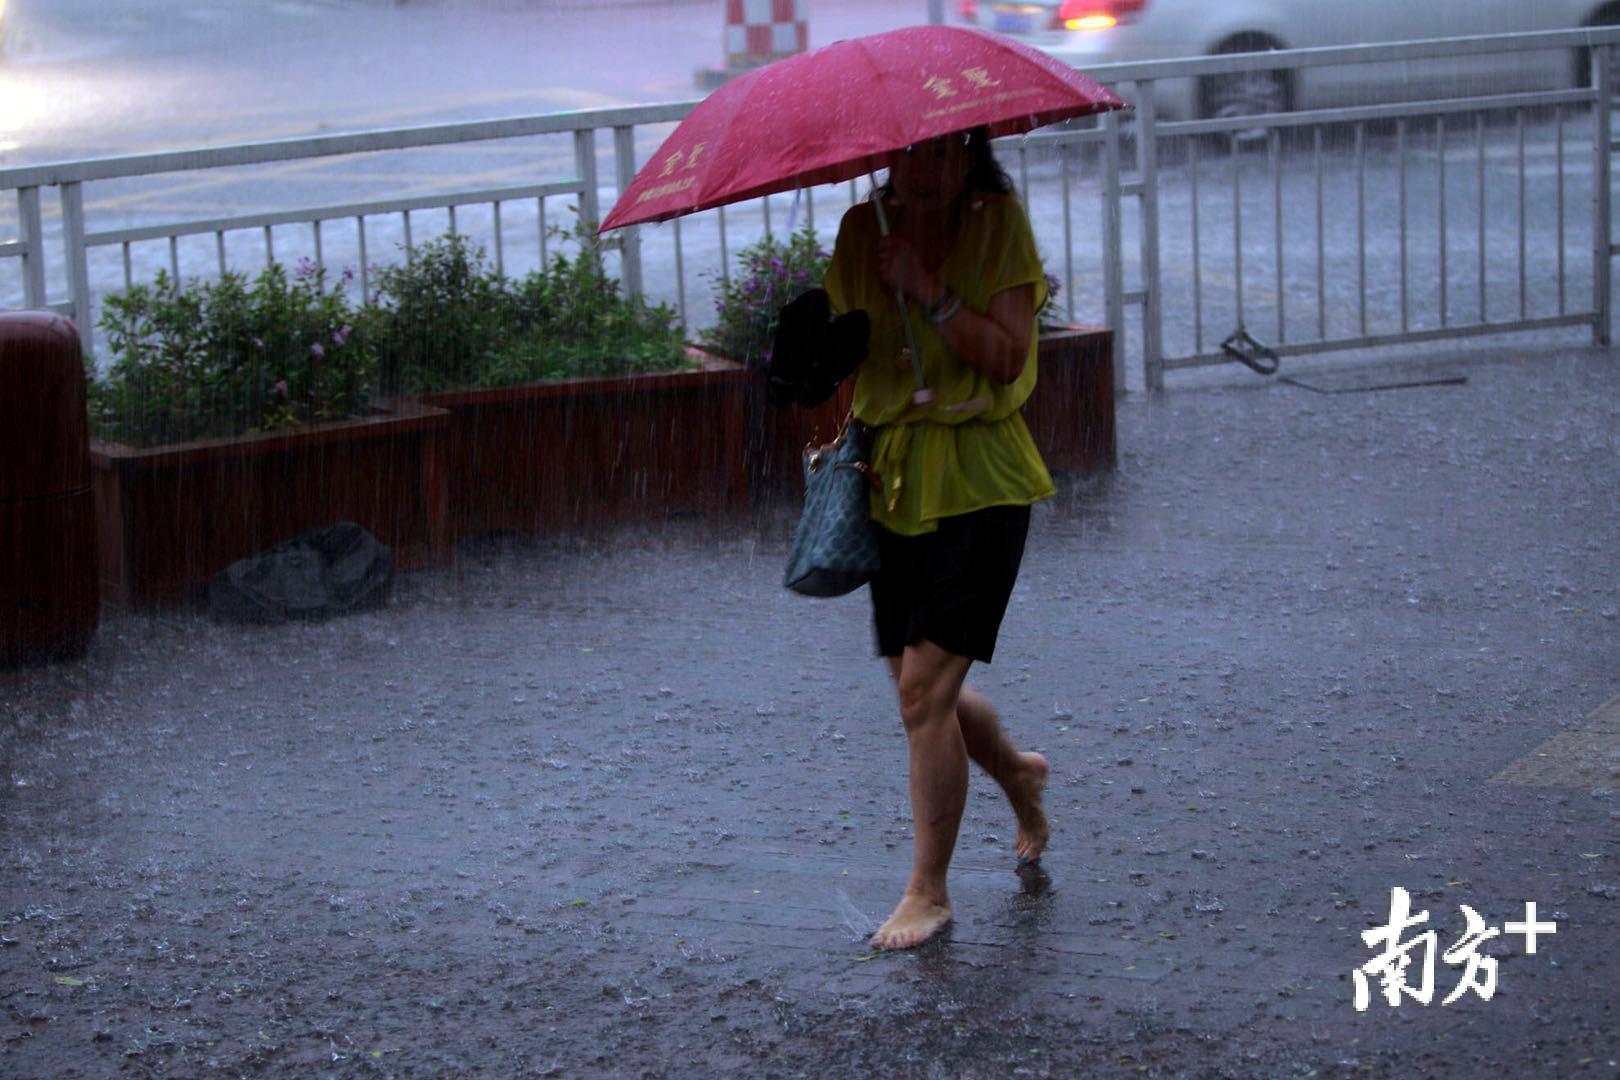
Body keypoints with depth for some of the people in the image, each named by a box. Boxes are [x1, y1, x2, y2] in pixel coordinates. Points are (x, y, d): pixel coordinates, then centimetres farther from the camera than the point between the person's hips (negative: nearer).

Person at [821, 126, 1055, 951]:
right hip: (891, 479, 5)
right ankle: (1018, 774, 44)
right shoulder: (862, 230, 5)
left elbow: (1008, 357, -14)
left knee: (925, 686, -10)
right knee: (922, 687, 12)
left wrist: (929, 293, -23)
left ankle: (928, 891, 2)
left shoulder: (998, 224, -7)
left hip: (978, 480, -5)